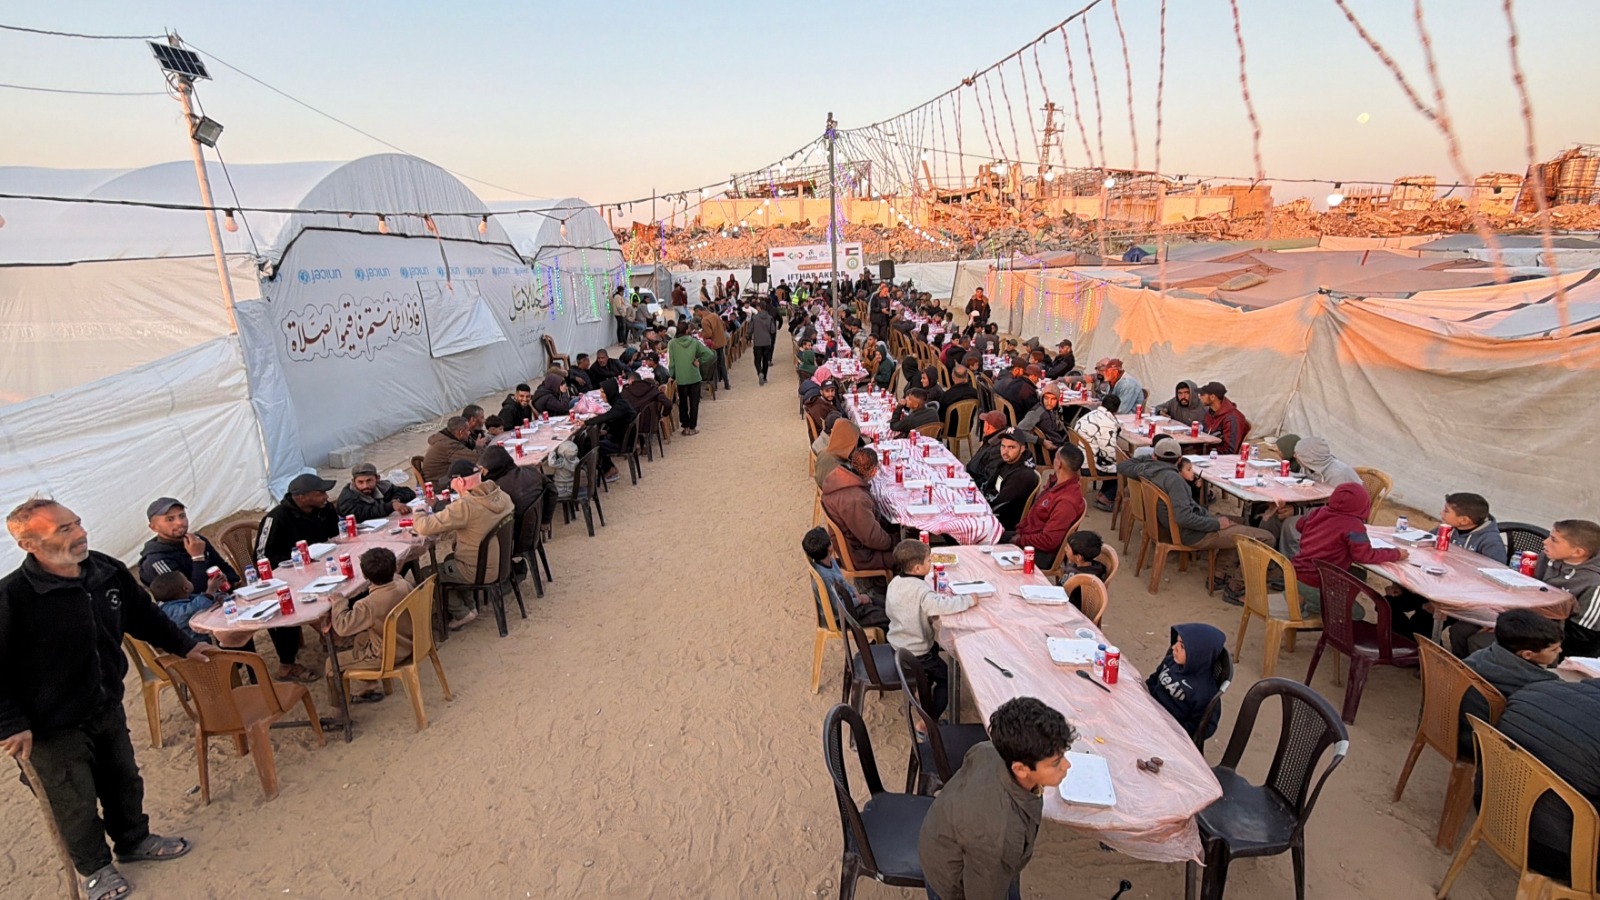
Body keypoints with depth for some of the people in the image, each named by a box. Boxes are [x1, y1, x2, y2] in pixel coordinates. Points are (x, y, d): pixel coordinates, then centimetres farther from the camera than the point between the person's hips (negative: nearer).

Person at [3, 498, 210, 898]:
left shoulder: (109, 572, -9)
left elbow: (143, 615, 9)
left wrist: (183, 645, 16)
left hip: (108, 709, 5)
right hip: (53, 728, -5)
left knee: (124, 780, 23)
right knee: (76, 803, 14)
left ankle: (134, 840, 47)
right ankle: (95, 868, 38)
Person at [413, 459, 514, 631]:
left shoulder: (465, 506, -29)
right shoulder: (502, 496, -6)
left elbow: (425, 527, -26)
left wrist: (420, 515, -3)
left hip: (481, 571, -8)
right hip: (501, 563, 8)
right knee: (450, 560, 30)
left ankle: (461, 613, 15)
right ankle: (468, 605, 29)